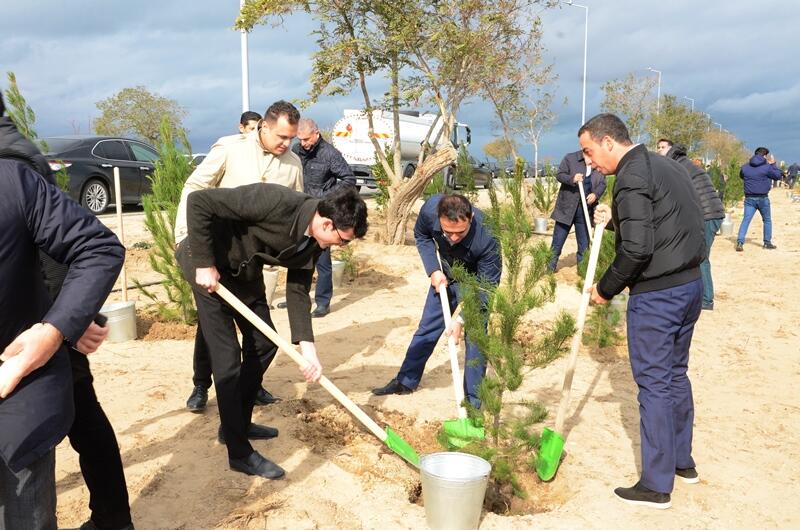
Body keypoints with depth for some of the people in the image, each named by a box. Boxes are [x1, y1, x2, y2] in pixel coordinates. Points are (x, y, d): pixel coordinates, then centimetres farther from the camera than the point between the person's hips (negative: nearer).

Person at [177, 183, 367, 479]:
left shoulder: (312, 243, -9)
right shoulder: (275, 202, -33)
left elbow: (298, 291, -4)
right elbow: (199, 202, -31)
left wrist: (307, 347, -14)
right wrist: (204, 263, -27)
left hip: (245, 273, 8)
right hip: (208, 267, -8)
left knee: (264, 343, 13)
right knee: (227, 357, -8)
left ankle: (238, 424, 31)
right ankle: (239, 453, 4)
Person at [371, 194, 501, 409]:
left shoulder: (487, 237, -41)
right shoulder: (430, 209, -32)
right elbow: (421, 236, -6)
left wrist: (462, 319, -34)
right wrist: (434, 270, -16)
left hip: (477, 280, -3)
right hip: (445, 275, 4)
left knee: (475, 336, -8)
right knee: (427, 328, 11)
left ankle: (473, 401, 5)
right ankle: (406, 381, 28)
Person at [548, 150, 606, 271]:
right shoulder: (570, 158, -3)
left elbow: (602, 184, 5)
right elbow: (559, 175, -6)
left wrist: (595, 194, -16)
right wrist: (572, 179, -26)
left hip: (586, 211, 3)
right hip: (566, 208, -2)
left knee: (584, 245, 11)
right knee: (557, 243, 4)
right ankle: (550, 269, 15)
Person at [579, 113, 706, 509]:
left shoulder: (631, 178, -17)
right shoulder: (666, 165, 13)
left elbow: (637, 249, -23)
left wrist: (605, 290, -10)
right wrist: (615, 218, 15)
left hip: (656, 294, -9)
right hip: (690, 284, 9)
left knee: (654, 383, 0)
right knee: (676, 373, 20)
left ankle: (656, 485, 10)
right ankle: (682, 461, 35)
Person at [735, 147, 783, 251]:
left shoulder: (745, 167, 1)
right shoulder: (767, 167, -10)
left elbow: (741, 175, 21)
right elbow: (778, 176, 3)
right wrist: (773, 164, 12)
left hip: (749, 198, 2)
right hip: (763, 198, -2)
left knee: (746, 220, -1)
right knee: (767, 220, 16)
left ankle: (740, 242, -16)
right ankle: (767, 243, 20)